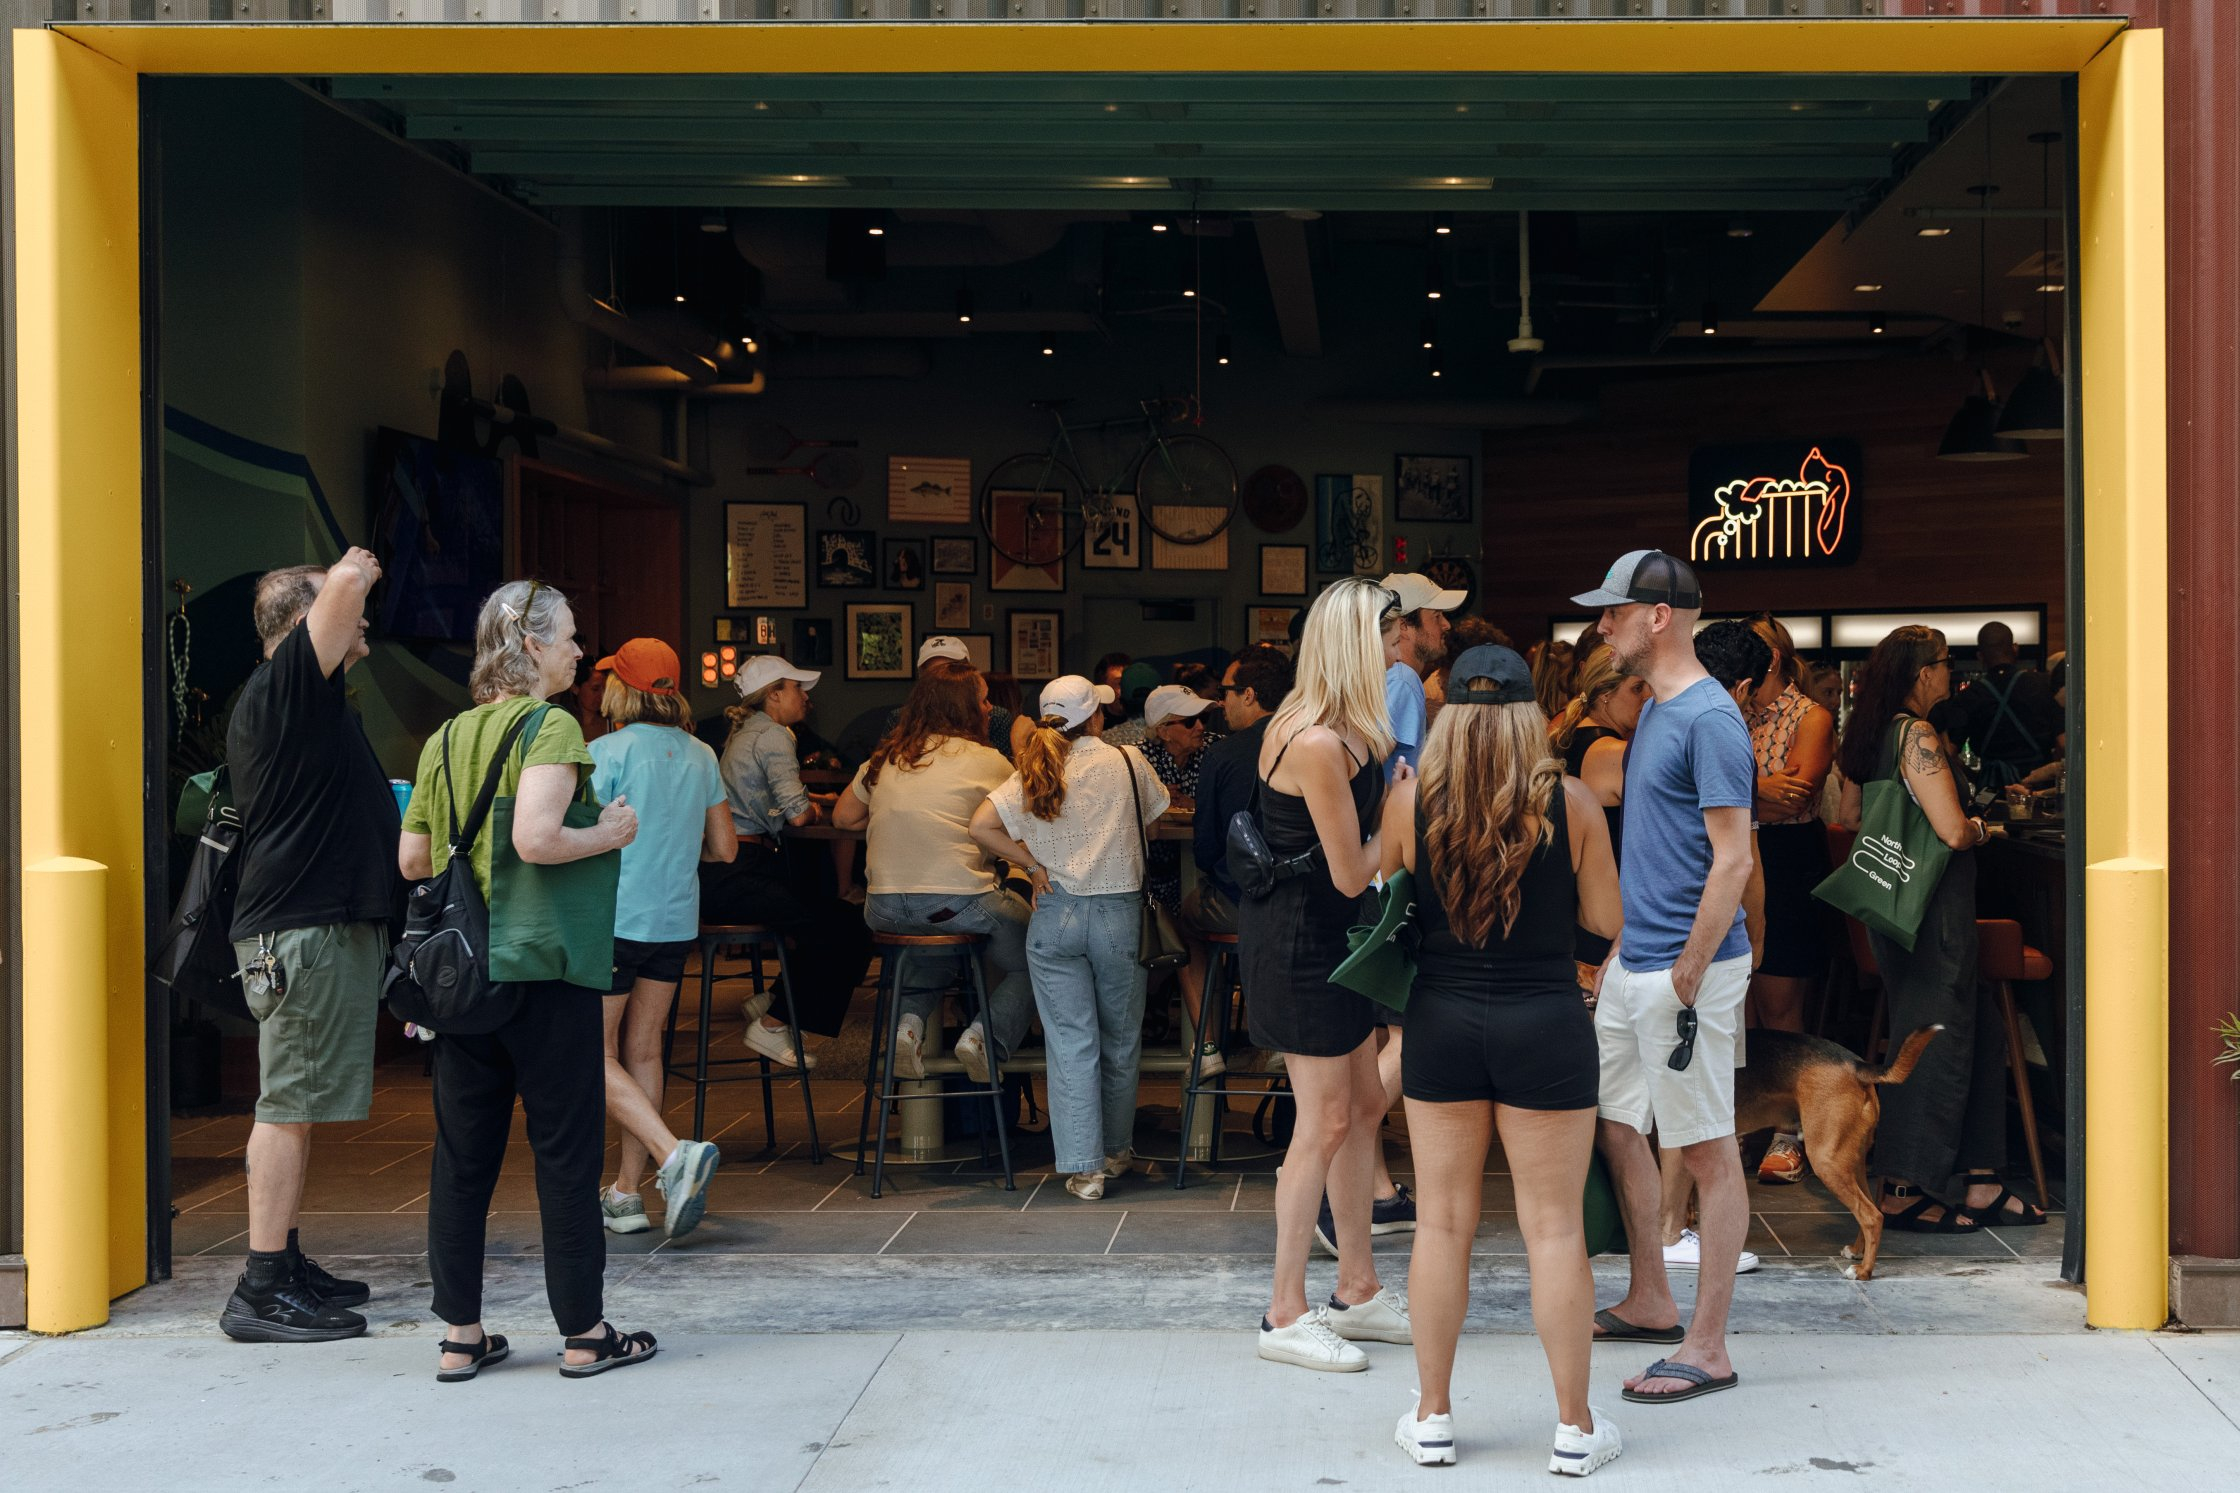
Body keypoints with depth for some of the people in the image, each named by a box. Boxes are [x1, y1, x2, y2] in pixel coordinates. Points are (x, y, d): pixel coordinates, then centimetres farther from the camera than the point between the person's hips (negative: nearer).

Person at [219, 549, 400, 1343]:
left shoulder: (304, 698, 21)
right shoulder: (287, 682, -11)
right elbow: (345, 584, -25)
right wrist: (358, 569, -1)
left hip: (324, 925, 11)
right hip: (306, 928, -11)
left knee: (296, 1104, 13)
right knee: (290, 1104, -9)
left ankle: (284, 1264, 21)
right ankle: (262, 1292, -8)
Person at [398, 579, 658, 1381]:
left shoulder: (445, 739, 10)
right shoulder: (551, 726, -11)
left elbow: (412, 861, 12)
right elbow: (537, 840, -25)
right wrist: (610, 833, -10)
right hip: (542, 971, -6)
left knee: (462, 1155, 10)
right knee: (566, 1151, 4)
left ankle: (461, 1337, 16)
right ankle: (583, 1334, 11)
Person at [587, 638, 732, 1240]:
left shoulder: (607, 751, -11)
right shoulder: (701, 756, 6)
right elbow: (725, 849, 11)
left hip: (613, 917, -6)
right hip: (676, 920, 6)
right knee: (642, 1049, 13)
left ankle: (675, 1153, -19)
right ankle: (627, 1192, 16)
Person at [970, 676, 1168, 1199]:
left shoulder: (1032, 773, 1)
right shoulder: (1127, 762, -2)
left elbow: (981, 826, -10)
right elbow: (1157, 806, 16)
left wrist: (1034, 864, -1)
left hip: (1055, 915, 1)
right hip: (1119, 912, -1)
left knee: (1071, 1043, 3)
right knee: (1121, 1039, 15)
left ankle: (1084, 1167, 1)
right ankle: (1116, 1150, 29)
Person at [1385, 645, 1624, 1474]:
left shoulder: (1410, 799, -6)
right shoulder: (1571, 802, -9)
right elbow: (1607, 918, -2)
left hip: (1441, 1023, 2)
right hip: (1546, 1026, -1)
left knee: (1443, 1221, 10)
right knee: (1554, 1227, 5)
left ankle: (1433, 1416, 18)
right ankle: (1574, 1427, 13)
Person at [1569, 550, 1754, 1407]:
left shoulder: (1711, 720, -16)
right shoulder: (1655, 710, 13)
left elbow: (1733, 862, -19)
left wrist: (1686, 982, -20)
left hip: (1687, 967, -10)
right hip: (1635, 960, 10)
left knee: (1707, 1150, -2)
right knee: (1611, 1125, 17)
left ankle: (1708, 1348, 5)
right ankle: (1651, 1302, 31)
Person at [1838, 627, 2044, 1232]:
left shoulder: (1868, 735, 10)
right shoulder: (1916, 737, -18)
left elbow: (1850, 816, 21)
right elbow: (1953, 832, -21)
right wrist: (1984, 827, -1)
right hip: (1931, 908, -9)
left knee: (1982, 1033, 14)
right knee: (1934, 1044, -2)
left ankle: (1978, 1182, 16)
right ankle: (1903, 1193, 4)